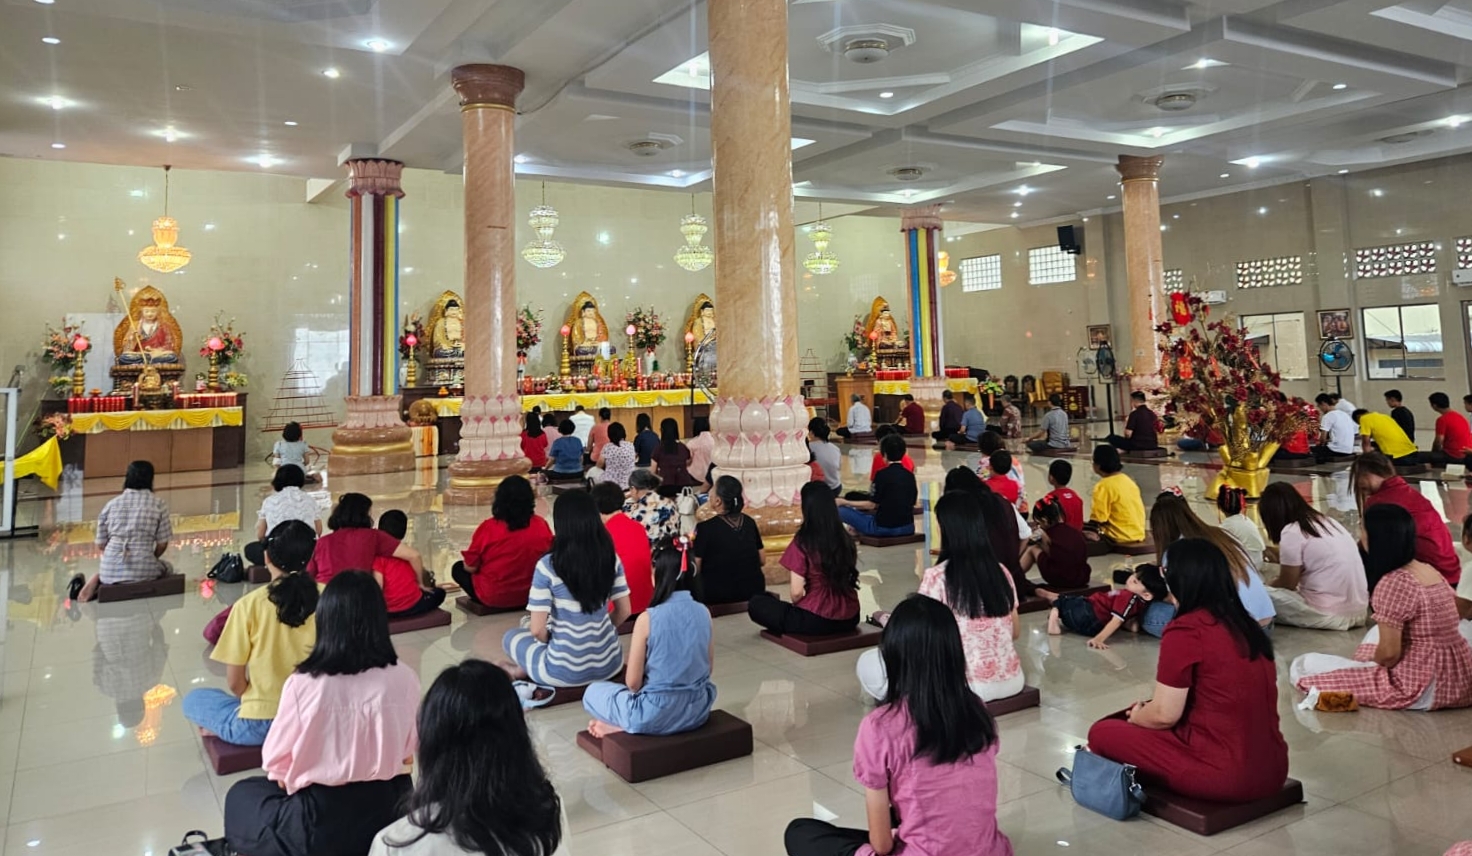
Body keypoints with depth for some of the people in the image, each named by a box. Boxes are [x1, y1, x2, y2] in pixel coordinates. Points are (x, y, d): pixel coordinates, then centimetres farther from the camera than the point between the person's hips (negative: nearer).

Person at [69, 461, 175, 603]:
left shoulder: (112, 503, 11)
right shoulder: (159, 503, 3)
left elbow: (101, 544, 12)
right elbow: (162, 544, 3)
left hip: (111, 570, 3)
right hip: (143, 571, -3)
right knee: (167, 568, 30)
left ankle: (97, 583, 3)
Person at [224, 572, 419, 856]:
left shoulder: (303, 684, -19)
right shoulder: (405, 678, -13)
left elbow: (276, 762, -5)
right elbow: (408, 753, 2)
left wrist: (291, 783, 15)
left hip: (323, 825, -2)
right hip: (391, 811, 3)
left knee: (240, 796, 25)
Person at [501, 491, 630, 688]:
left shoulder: (547, 565, -17)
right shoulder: (611, 558, -6)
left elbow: (537, 629, -15)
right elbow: (624, 611, 4)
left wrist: (550, 640, 7)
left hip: (566, 672, -3)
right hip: (609, 664, 3)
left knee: (512, 636, 26)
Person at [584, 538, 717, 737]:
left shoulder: (647, 619, -17)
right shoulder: (704, 613, -4)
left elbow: (632, 683, -11)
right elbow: (708, 668, 8)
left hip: (657, 715, -5)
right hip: (699, 710, 5)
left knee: (593, 692, 20)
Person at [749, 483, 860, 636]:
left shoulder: (802, 543, -16)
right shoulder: (846, 538, 0)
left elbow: (797, 592, -17)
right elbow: (851, 578, 10)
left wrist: (795, 608, 7)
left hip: (816, 620, -6)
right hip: (850, 618, 6)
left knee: (756, 604, 10)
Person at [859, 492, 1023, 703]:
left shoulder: (936, 576, -14)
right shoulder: (1001, 572, 2)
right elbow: (1016, 632, 12)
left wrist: (884, 618, 11)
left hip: (970, 685, -6)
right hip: (1012, 681, 6)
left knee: (868, 662, 5)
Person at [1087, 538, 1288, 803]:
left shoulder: (1184, 631, -15)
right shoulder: (1247, 626, 7)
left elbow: (1164, 715, -13)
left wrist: (1135, 716, 9)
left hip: (1223, 774, -8)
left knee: (1102, 733, 5)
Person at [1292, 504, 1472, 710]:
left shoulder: (1392, 583, -20)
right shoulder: (1430, 570, 5)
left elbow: (1388, 654, -21)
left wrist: (1369, 661, 2)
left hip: (1422, 687, -8)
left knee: (1305, 665, -5)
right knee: (1379, 631, 34)